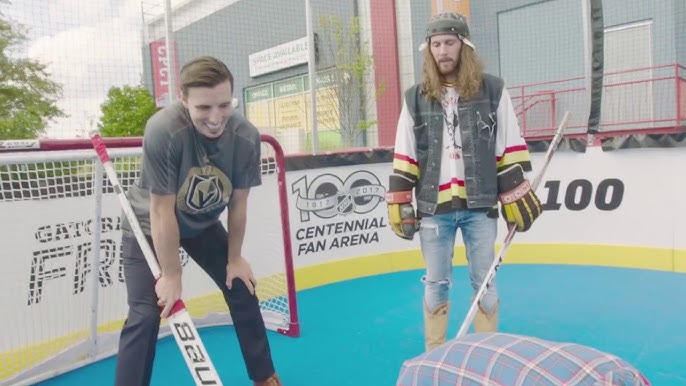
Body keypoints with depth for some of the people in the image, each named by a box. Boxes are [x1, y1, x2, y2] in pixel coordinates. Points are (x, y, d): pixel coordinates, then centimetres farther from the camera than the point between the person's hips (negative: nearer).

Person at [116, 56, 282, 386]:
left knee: (242, 290, 8)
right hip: (148, 225, -4)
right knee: (146, 315, -12)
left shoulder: (246, 137, -25)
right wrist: (170, 275, -21)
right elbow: (162, 211, -29)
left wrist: (234, 258, -2)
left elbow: (238, 204, -12)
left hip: (203, 223, 4)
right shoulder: (163, 131, -36)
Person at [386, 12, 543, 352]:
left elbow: (511, 149, 2)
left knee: (484, 281, 10)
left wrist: (517, 196, -2)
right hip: (433, 208, 1)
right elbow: (404, 157, 5)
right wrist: (399, 203, 1)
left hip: (480, 205, -1)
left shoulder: (493, 90, 1)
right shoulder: (415, 98, 4)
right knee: (436, 283, 10)